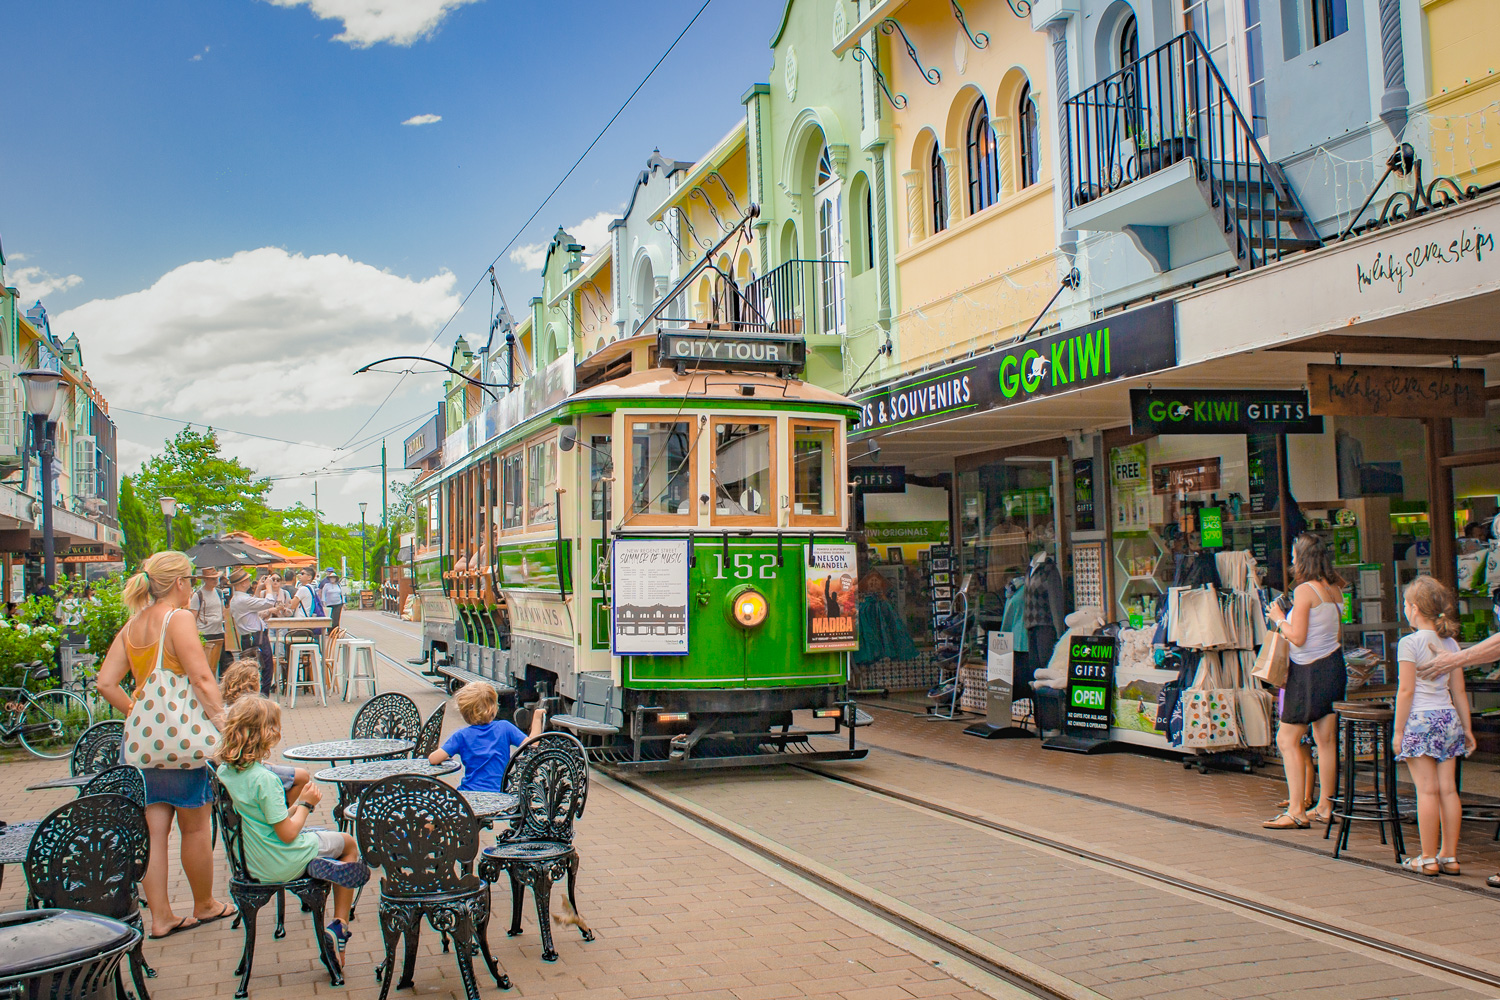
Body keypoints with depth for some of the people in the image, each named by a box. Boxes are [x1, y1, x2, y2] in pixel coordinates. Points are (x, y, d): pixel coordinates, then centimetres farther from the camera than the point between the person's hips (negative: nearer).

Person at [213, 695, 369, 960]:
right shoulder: (265, 779, -27)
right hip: (284, 864, -8)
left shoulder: (224, 771, -2)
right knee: (348, 844, 16)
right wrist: (306, 804, -7)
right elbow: (287, 833, -22)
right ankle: (339, 926, 15)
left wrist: (298, 803, 7)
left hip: (253, 864, 8)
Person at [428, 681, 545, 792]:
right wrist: (537, 719, 7)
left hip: (469, 793, -1)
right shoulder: (504, 727, -2)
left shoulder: (462, 736, -3)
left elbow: (433, 759, -7)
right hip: (498, 794, 1)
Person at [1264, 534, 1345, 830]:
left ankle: (1296, 812, -6)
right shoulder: (1334, 589, 9)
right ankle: (1325, 807, 18)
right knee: (1326, 739, 12)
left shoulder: (1304, 590, -15)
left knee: (1287, 739, -3)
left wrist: (1279, 619, -3)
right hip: (1333, 664, 8)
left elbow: (1297, 637, -18)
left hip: (1309, 669, -8)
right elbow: (1339, 636, 15)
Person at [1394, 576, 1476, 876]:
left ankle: (1428, 859, 2)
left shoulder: (1410, 643, -10)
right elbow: (1459, 691, 10)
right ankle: (1449, 856, 13)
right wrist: (1467, 728, 17)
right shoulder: (1450, 643, 8)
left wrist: (1398, 731, -6)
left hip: (1420, 720, -6)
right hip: (1449, 718, 6)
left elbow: (1406, 690, -11)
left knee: (1427, 790, -3)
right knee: (1448, 789, 8)